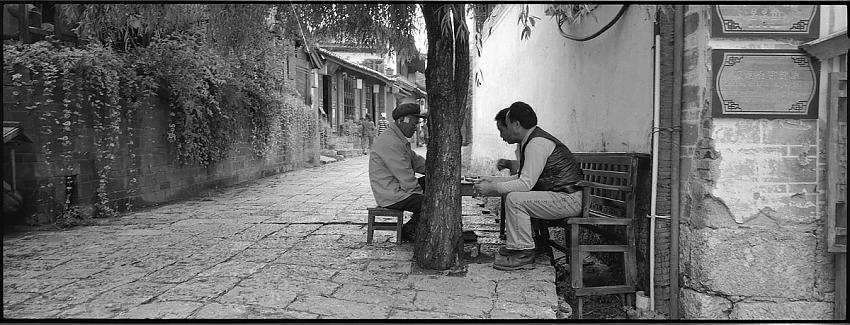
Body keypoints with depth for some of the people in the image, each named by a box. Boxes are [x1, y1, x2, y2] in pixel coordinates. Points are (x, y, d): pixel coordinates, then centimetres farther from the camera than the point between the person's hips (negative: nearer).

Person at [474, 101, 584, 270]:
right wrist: (493, 182, 8)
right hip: (557, 196, 11)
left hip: (568, 199, -11)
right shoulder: (527, 142, 13)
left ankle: (523, 255, -14)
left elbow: (526, 183, -23)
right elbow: (524, 177, 18)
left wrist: (492, 188, -16)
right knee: (511, 193, 15)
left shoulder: (537, 143, -19)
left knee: (514, 199, -22)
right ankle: (514, 245, 17)